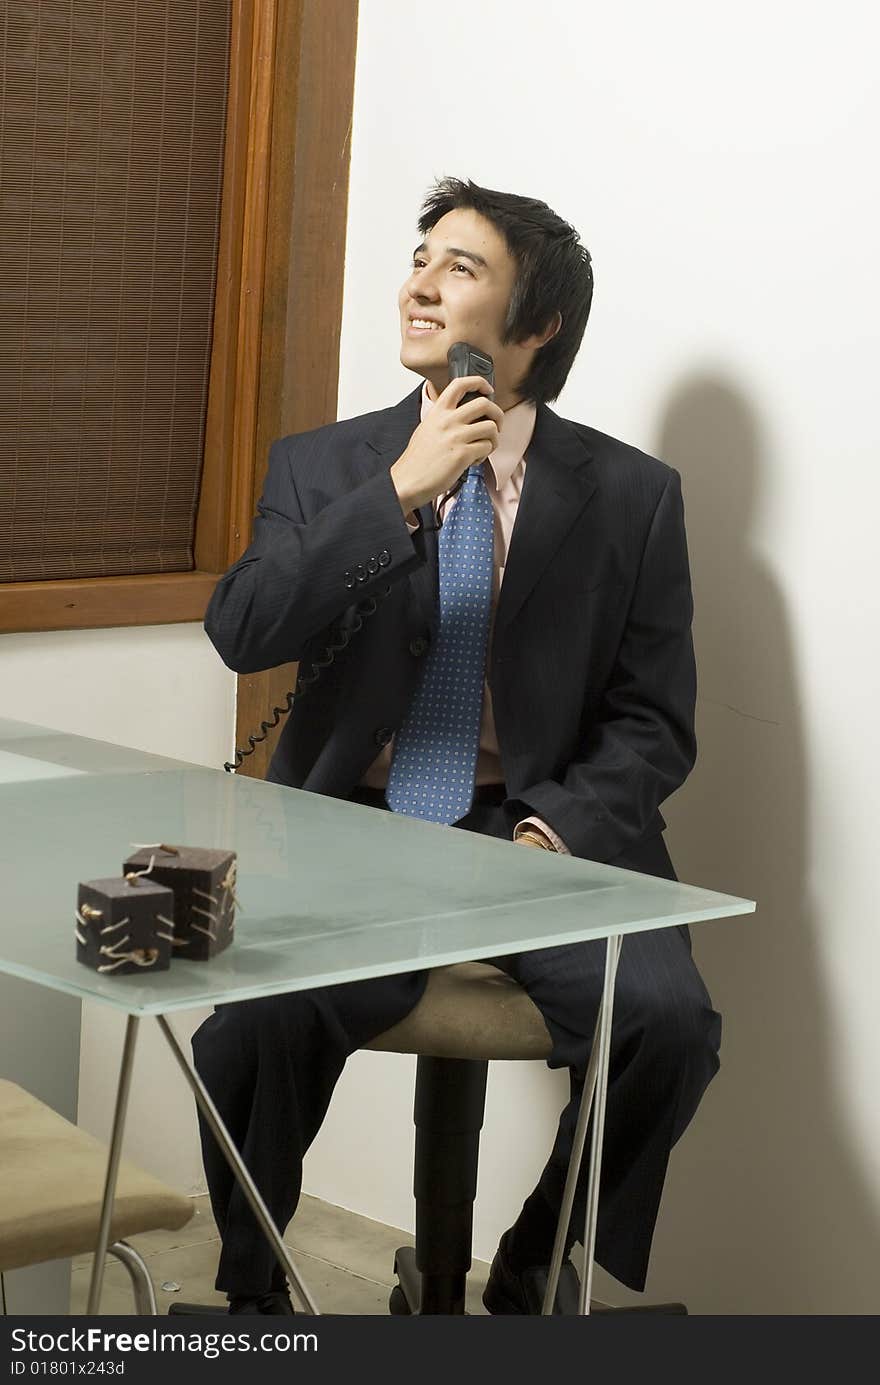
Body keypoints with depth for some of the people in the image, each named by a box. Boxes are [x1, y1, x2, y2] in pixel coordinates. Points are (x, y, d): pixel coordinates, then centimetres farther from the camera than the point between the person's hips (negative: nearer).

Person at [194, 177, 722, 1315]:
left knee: (668, 1022, -26)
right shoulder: (322, 467, 9)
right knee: (255, 1022, -28)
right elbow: (240, 633, -8)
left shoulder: (632, 495, 6)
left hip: (545, 836, 0)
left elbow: (653, 722, 4)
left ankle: (540, 1279, 3)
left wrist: (552, 834, -14)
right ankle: (252, 1294, 1)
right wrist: (400, 493, -16)